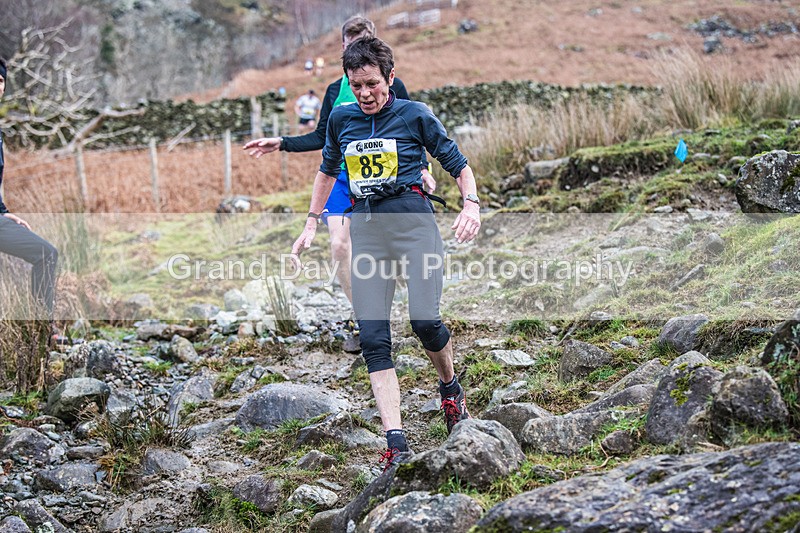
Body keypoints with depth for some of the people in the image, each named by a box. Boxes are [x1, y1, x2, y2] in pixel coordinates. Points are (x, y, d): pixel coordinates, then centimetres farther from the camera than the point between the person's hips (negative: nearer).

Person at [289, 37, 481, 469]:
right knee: (373, 338, -8)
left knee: (424, 321, -18)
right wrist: (310, 225, 25)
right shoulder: (341, 119, 13)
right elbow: (327, 171, 28)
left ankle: (450, 388, 16)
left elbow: (458, 165, 8)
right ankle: (395, 442, -9)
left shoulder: (415, 115, 2)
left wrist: (471, 205, -10)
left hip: (413, 219, -3)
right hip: (366, 227, 4)